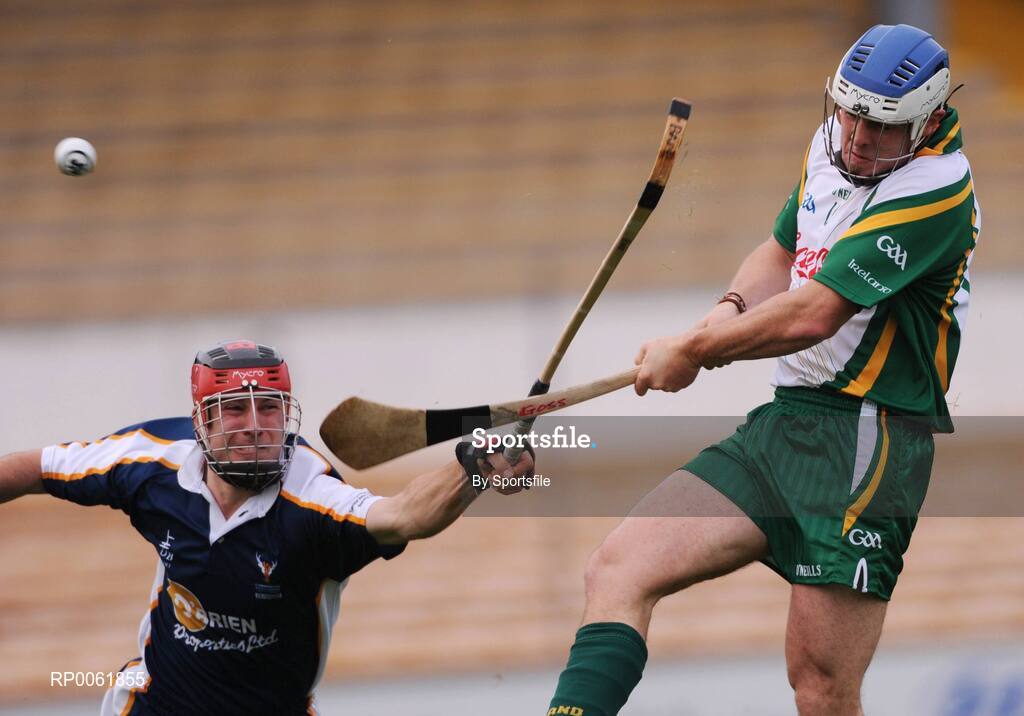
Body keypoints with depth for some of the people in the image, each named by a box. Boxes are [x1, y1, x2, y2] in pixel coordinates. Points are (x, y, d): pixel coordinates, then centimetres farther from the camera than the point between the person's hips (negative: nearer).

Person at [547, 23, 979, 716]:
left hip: (868, 438, -8)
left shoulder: (938, 190, -14)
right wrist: (730, 313, 6)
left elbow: (814, 315, -17)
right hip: (781, 423, 8)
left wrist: (692, 350, -5)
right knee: (619, 568, -8)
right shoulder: (830, 145, 12)